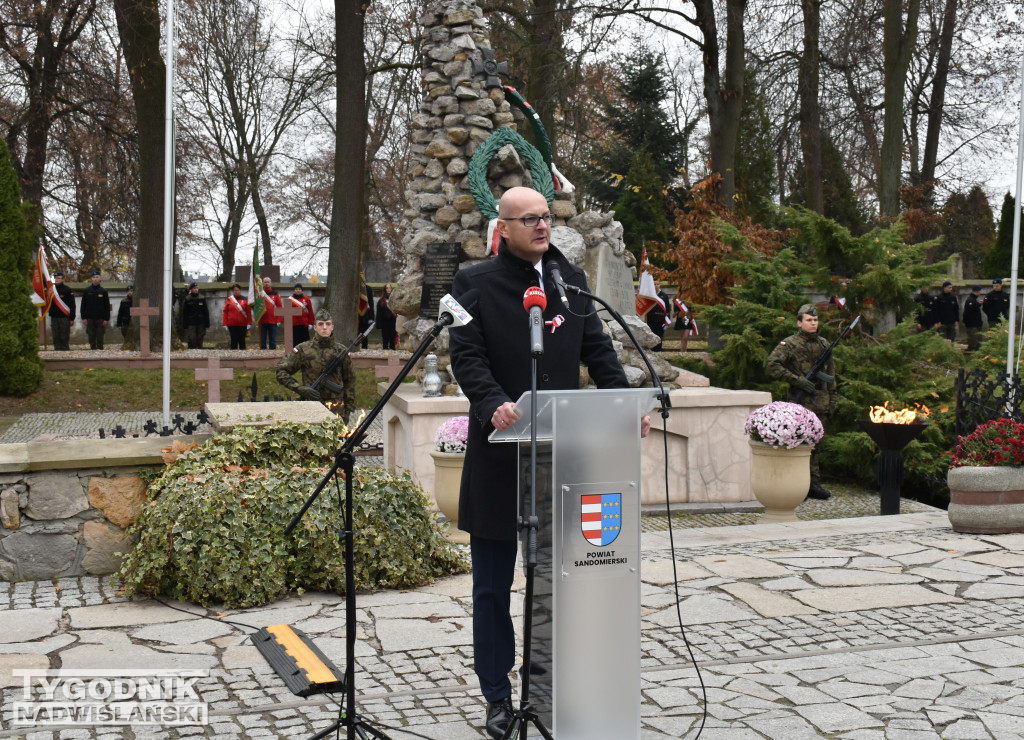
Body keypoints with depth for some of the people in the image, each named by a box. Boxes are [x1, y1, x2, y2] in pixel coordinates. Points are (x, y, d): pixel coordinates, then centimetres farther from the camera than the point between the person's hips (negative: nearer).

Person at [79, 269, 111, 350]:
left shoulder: (103, 291, 5)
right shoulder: (86, 291, 7)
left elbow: (107, 306, 4)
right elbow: (83, 305, 7)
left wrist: (106, 319, -3)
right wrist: (84, 318, -1)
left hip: (100, 319, -1)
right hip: (90, 318, 1)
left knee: (100, 338, 0)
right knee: (91, 338, 3)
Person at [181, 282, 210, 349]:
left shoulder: (202, 299, 4)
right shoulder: (187, 299, 0)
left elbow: (206, 312, 7)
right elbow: (184, 313, 1)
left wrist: (207, 325, 3)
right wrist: (185, 326, -3)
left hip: (200, 323, 2)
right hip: (191, 324, -2)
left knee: (200, 341, 6)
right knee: (192, 341, -7)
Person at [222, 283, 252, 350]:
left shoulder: (245, 300, 4)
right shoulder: (229, 300, 6)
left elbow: (249, 312, 2)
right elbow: (225, 312, 6)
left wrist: (249, 324, -4)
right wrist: (225, 324, 0)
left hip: (242, 324, 0)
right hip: (232, 324, 0)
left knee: (242, 341, 2)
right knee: (234, 341, 4)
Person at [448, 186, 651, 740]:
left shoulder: (571, 279, 12)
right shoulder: (474, 284, 0)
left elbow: (596, 348, 10)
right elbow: (466, 354, -10)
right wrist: (494, 403, -28)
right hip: (499, 452, -3)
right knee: (493, 584, 6)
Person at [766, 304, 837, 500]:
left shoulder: (823, 344, 15)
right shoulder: (790, 344, -5)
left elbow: (830, 373, 22)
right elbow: (771, 365, -15)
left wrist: (833, 399, 16)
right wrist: (798, 380, -17)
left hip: (820, 403, 6)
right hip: (801, 403, -6)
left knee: (814, 445, 9)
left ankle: (813, 485, 14)